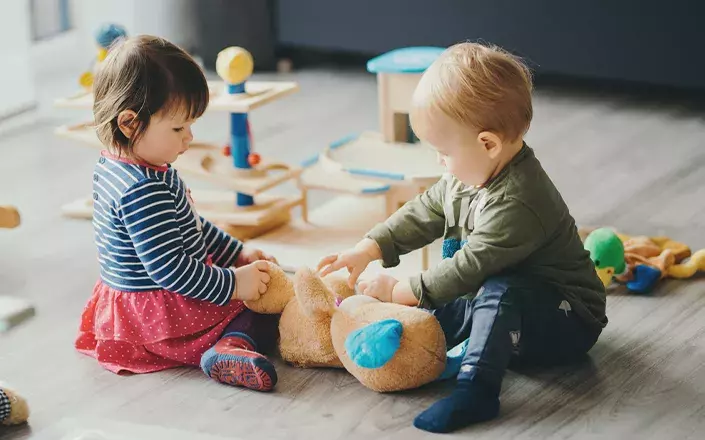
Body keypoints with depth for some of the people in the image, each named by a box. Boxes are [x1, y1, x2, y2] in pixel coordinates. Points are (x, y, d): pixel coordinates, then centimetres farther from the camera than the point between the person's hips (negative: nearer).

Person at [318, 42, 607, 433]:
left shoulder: (516, 204, -32)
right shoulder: (470, 174, -1)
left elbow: (470, 267, -30)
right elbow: (423, 214, 10)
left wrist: (401, 291, -21)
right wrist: (368, 249, 1)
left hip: (568, 322, -10)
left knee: (500, 292, -34)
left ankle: (475, 387, -41)